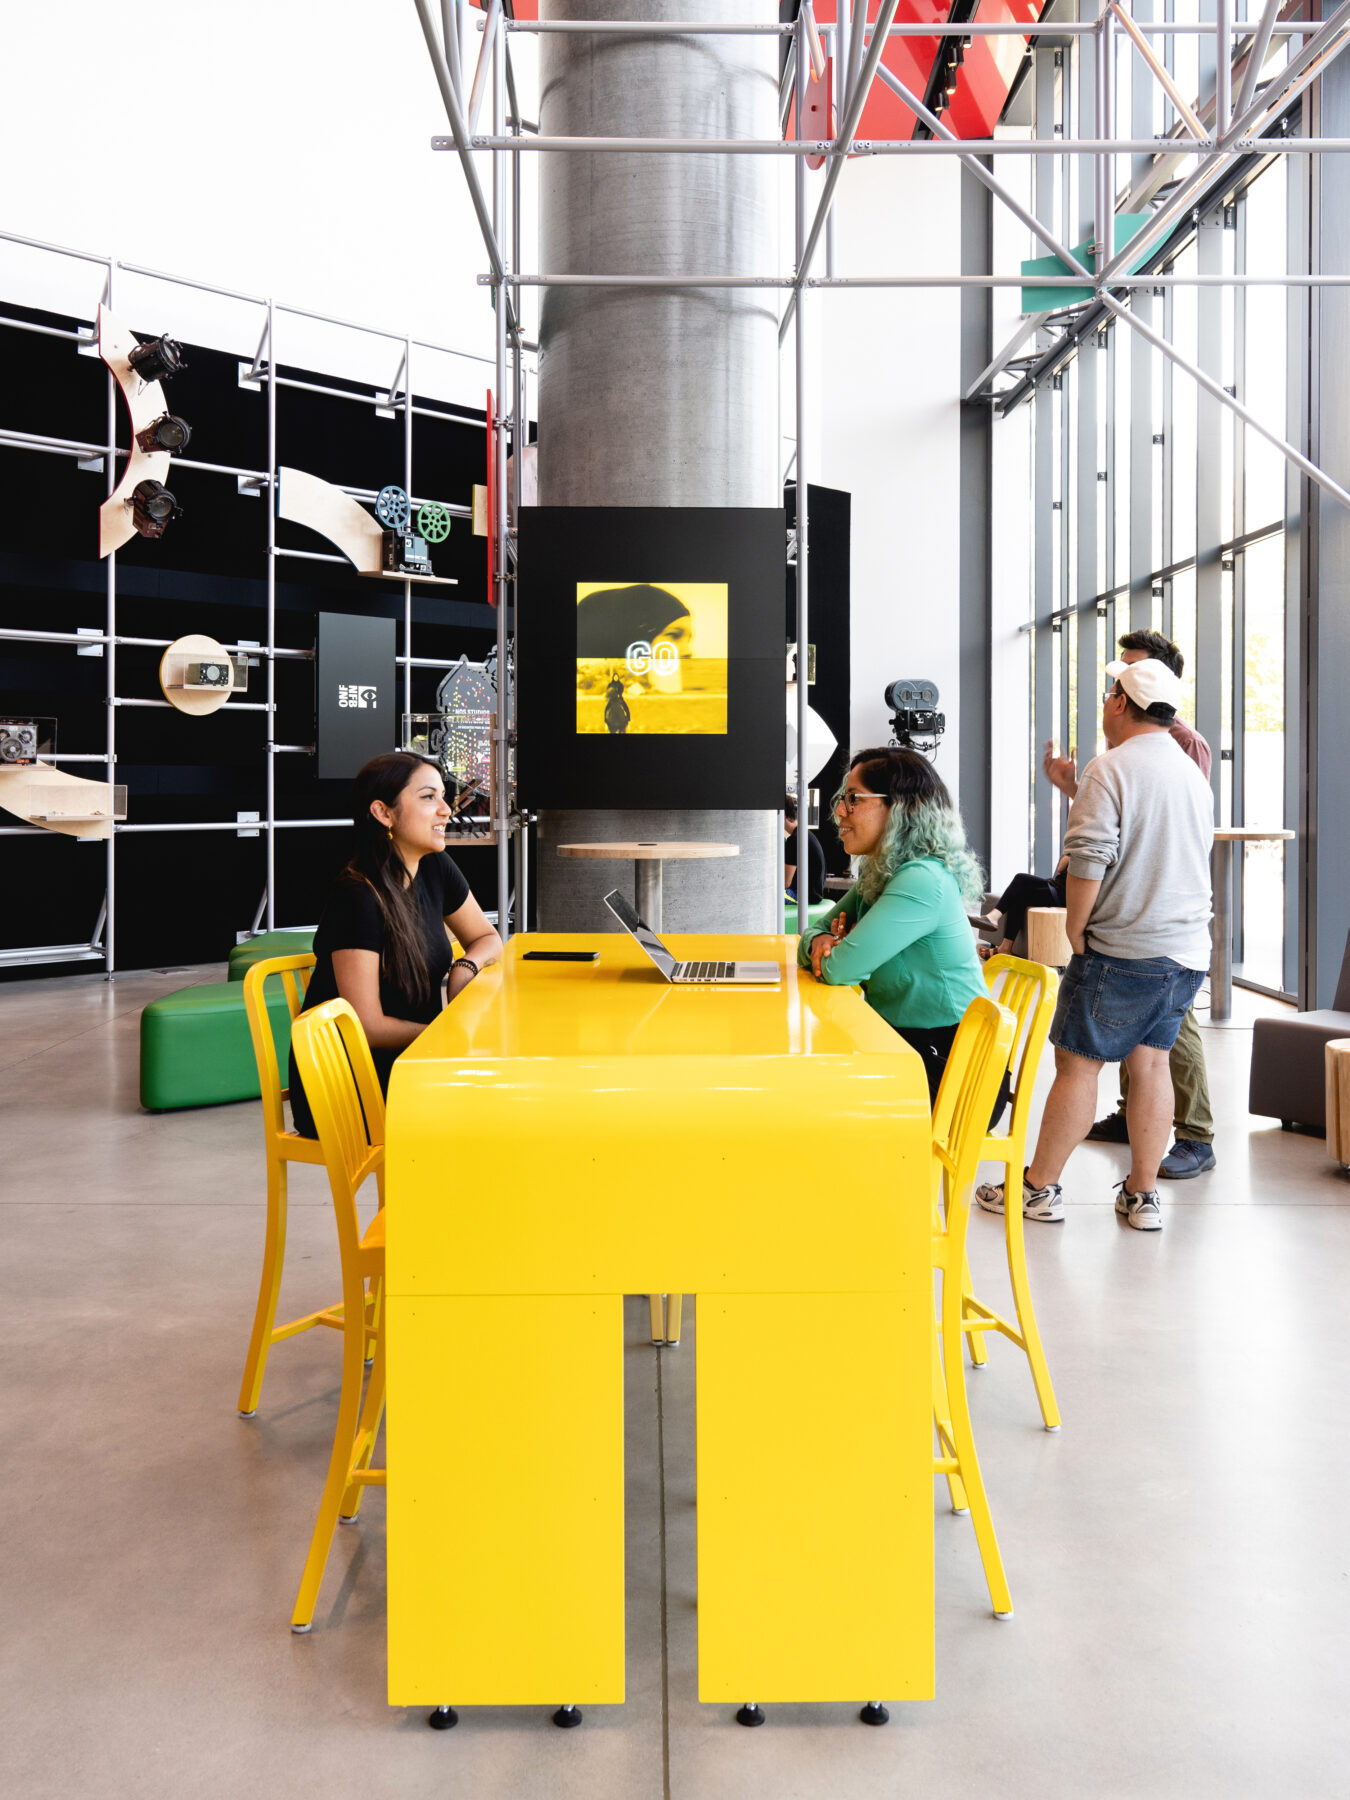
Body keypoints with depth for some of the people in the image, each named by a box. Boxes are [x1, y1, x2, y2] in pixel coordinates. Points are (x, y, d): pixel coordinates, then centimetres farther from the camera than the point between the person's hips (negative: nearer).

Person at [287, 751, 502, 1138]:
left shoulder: (434, 870, 2)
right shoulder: (357, 898, -21)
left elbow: (487, 938, 17)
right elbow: (368, 1027, -20)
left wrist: (464, 967, -5)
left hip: (406, 1062, 8)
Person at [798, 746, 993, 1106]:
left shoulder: (923, 880, -21)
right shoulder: (876, 875, 9)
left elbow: (841, 970, -25)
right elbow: (814, 934, 13)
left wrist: (837, 947, -2)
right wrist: (819, 941, -10)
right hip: (904, 1049, 8)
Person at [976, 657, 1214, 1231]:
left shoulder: (1111, 767, -12)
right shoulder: (1194, 775, 13)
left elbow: (1089, 859, -21)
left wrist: (1075, 929, -8)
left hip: (1122, 948, -7)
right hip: (1188, 948, 7)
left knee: (1077, 1062, 1)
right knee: (1150, 1062, 12)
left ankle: (1041, 1187, 10)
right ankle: (1142, 1195, 16)